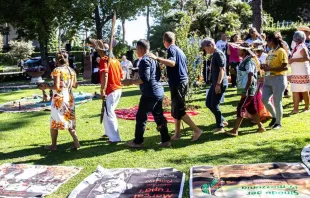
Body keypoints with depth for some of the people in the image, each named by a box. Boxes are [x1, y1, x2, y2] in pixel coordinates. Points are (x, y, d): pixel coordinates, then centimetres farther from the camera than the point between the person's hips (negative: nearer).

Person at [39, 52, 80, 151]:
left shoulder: (57, 70, -12)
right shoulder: (72, 70, 6)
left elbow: (56, 86, -19)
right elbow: (75, 85, 12)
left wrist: (46, 86, -4)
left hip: (59, 99, -6)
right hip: (69, 98, 6)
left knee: (54, 122, 8)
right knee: (69, 121, 14)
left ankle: (54, 145, 15)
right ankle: (76, 142, 5)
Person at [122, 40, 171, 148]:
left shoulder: (144, 61, -13)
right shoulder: (152, 59, 17)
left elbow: (144, 78, -22)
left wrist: (131, 82, -13)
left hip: (150, 93, -9)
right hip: (158, 92, 10)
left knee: (141, 117, 2)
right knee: (159, 116, 12)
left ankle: (138, 141, 11)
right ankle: (166, 140, 13)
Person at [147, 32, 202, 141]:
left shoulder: (171, 49, -9)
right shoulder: (179, 50, 19)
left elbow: (172, 63, -29)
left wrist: (157, 58, -32)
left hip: (177, 83, -9)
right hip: (183, 81, 10)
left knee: (179, 110, -5)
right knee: (176, 109, 14)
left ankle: (196, 130, -6)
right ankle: (177, 134, 18)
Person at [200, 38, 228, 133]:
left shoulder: (218, 54, -15)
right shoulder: (214, 54, 14)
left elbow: (222, 69, -20)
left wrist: (218, 84, -22)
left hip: (220, 84, -10)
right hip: (215, 83, 10)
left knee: (214, 105, -3)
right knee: (208, 103, 13)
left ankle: (220, 127, 10)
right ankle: (222, 120, 24)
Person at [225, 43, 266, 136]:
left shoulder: (249, 62, -16)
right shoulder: (244, 61, 13)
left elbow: (250, 78, -22)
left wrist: (245, 91, -24)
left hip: (248, 90, -10)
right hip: (248, 90, 10)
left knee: (240, 108, -8)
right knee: (251, 109, 14)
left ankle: (235, 130, -6)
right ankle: (260, 127, 24)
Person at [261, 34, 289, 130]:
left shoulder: (281, 51, -11)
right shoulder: (270, 52, 13)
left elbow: (285, 67, -18)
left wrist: (270, 69, -22)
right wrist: (264, 66, 2)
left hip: (279, 79, -8)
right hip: (268, 79, 8)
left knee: (277, 102, -1)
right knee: (264, 99, 4)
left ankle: (279, 123, 14)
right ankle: (274, 116, 25)